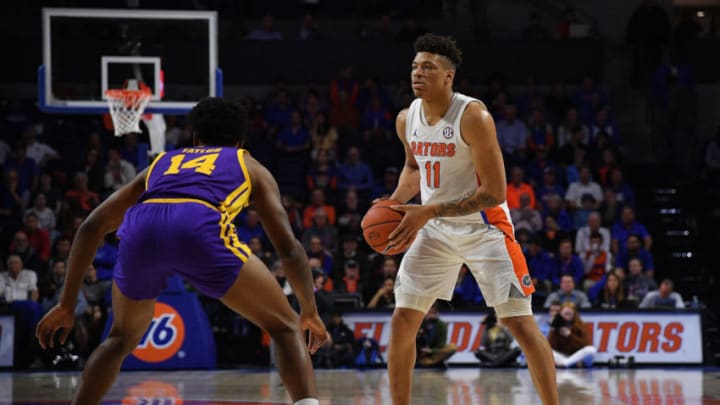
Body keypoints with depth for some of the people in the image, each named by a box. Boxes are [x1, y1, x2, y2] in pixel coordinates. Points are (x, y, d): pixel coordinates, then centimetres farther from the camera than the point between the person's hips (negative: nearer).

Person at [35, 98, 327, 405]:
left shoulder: (161, 163, 40)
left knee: (122, 338, 31)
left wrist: (67, 304, 35)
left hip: (141, 229, 3)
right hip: (201, 229, -3)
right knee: (286, 329, 13)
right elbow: (288, 247, 26)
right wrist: (310, 311, 39)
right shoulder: (250, 166, 34)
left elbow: (91, 227, 33)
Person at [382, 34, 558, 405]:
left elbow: (494, 192, -24)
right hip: (435, 230, 6)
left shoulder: (473, 117, -23)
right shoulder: (406, 120, -3)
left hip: (483, 225, -6)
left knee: (519, 321, -11)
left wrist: (429, 211, -28)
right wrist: (395, 202, 0)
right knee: (402, 322, 2)